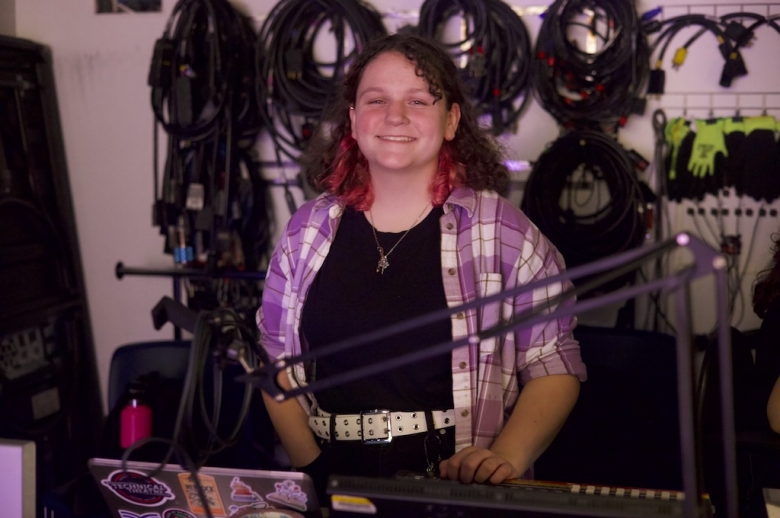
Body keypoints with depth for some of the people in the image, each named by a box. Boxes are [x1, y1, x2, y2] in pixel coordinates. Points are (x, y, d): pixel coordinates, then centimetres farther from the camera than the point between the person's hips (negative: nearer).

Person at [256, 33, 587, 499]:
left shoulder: (502, 230, -1)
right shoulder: (309, 231, 7)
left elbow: (554, 364, 1)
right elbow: (277, 360, 12)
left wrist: (507, 456, -15)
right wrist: (313, 468, -3)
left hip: (461, 492, -1)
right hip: (336, 488, 1)